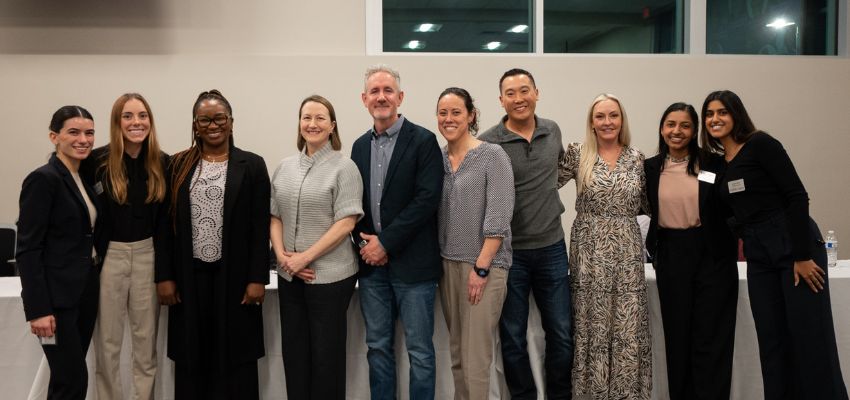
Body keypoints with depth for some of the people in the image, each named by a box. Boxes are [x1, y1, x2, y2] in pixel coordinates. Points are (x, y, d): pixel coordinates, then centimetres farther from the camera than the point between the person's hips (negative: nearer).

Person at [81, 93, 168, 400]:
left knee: (146, 340, 11)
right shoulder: (97, 161, -7)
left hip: (148, 256, 2)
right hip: (108, 256, -2)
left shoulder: (162, 163, 1)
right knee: (107, 342, 7)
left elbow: (166, 218, 6)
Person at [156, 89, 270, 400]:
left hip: (234, 276, -2)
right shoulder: (178, 166, 6)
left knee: (235, 358, 4)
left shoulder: (252, 165, 0)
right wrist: (164, 276, -1)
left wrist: (257, 278, -8)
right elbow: (166, 224, 5)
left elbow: (260, 226, -3)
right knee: (191, 359, 8)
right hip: (189, 276, 2)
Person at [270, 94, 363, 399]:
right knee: (294, 350, 12)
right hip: (289, 275, 5)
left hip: (329, 275, -5)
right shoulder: (284, 168, 10)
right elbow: (275, 217, 12)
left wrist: (305, 257, -15)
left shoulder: (344, 167, -7)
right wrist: (281, 255, -5)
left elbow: (345, 223, -13)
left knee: (326, 353, 4)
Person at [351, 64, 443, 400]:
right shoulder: (360, 145, 12)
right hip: (372, 262, 5)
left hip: (411, 262, -5)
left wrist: (385, 243, -13)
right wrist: (366, 244, -3)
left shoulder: (423, 141, -6)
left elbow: (427, 199, -14)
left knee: (419, 350, 3)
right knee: (378, 346, 12)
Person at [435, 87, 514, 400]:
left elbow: (498, 217, -13)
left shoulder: (492, 155, -8)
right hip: (447, 264, 6)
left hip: (484, 265, -6)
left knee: (475, 361, -4)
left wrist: (481, 267, -16)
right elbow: (430, 212, 12)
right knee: (457, 355, 13)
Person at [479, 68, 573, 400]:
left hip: (552, 247, 4)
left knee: (562, 334, 10)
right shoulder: (488, 143, -11)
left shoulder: (553, 131, 3)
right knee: (513, 338, 8)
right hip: (509, 252, -3)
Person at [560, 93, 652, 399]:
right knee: (592, 324, 3)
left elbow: (646, 204, 12)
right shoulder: (577, 154, 0)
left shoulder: (636, 158, 7)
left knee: (628, 327, 3)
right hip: (590, 251, -2)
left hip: (627, 252, 2)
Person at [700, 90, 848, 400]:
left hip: (793, 244, -7)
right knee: (772, 341, 8)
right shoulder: (718, 163, 12)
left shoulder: (760, 144, -7)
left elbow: (797, 196, -13)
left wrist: (802, 255, -17)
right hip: (757, 255, 7)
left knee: (811, 340, -4)